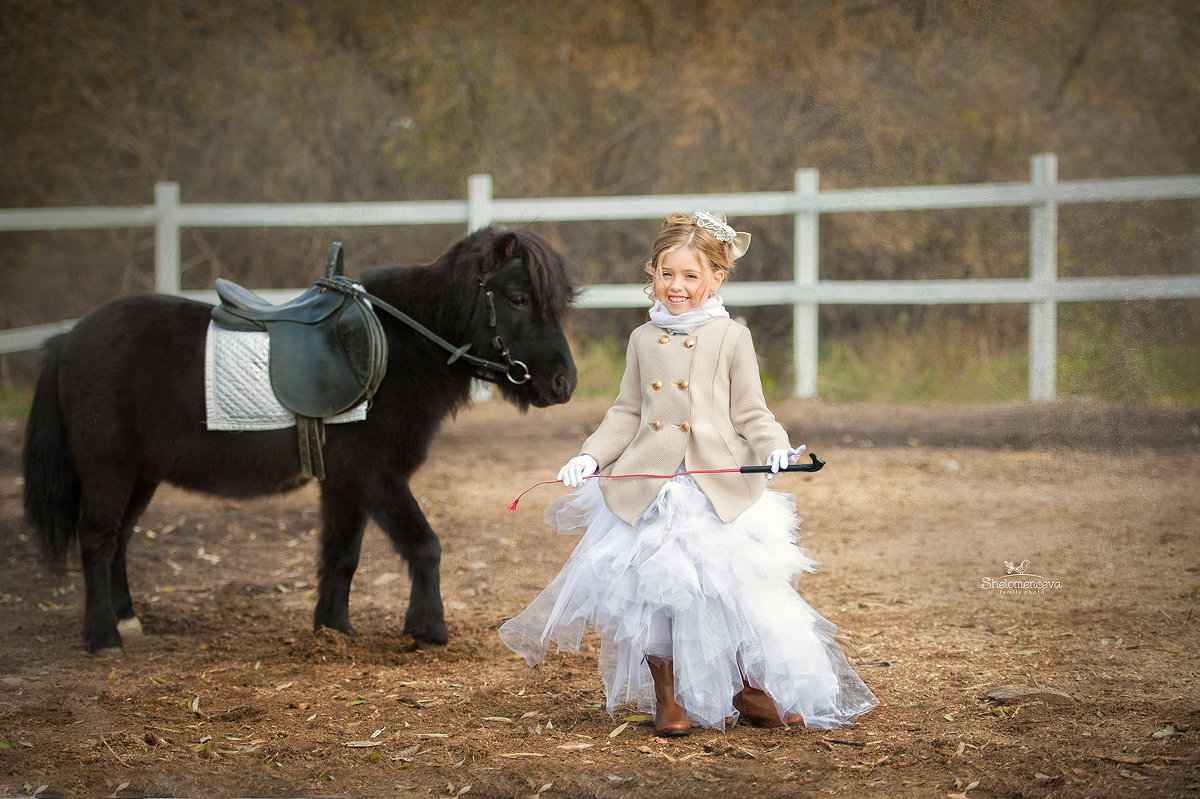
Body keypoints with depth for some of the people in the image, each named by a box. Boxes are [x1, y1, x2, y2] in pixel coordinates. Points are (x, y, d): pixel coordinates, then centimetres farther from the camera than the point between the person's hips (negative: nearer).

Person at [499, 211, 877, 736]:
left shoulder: (731, 339, 1)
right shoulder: (644, 340, 11)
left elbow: (750, 413, 2)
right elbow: (627, 412, 16)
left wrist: (775, 449, -16)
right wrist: (592, 456, 5)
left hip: (721, 490, -2)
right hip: (648, 490, 3)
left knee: (739, 589, -4)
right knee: (652, 590, 1)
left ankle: (751, 691, 15)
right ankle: (666, 697, 17)